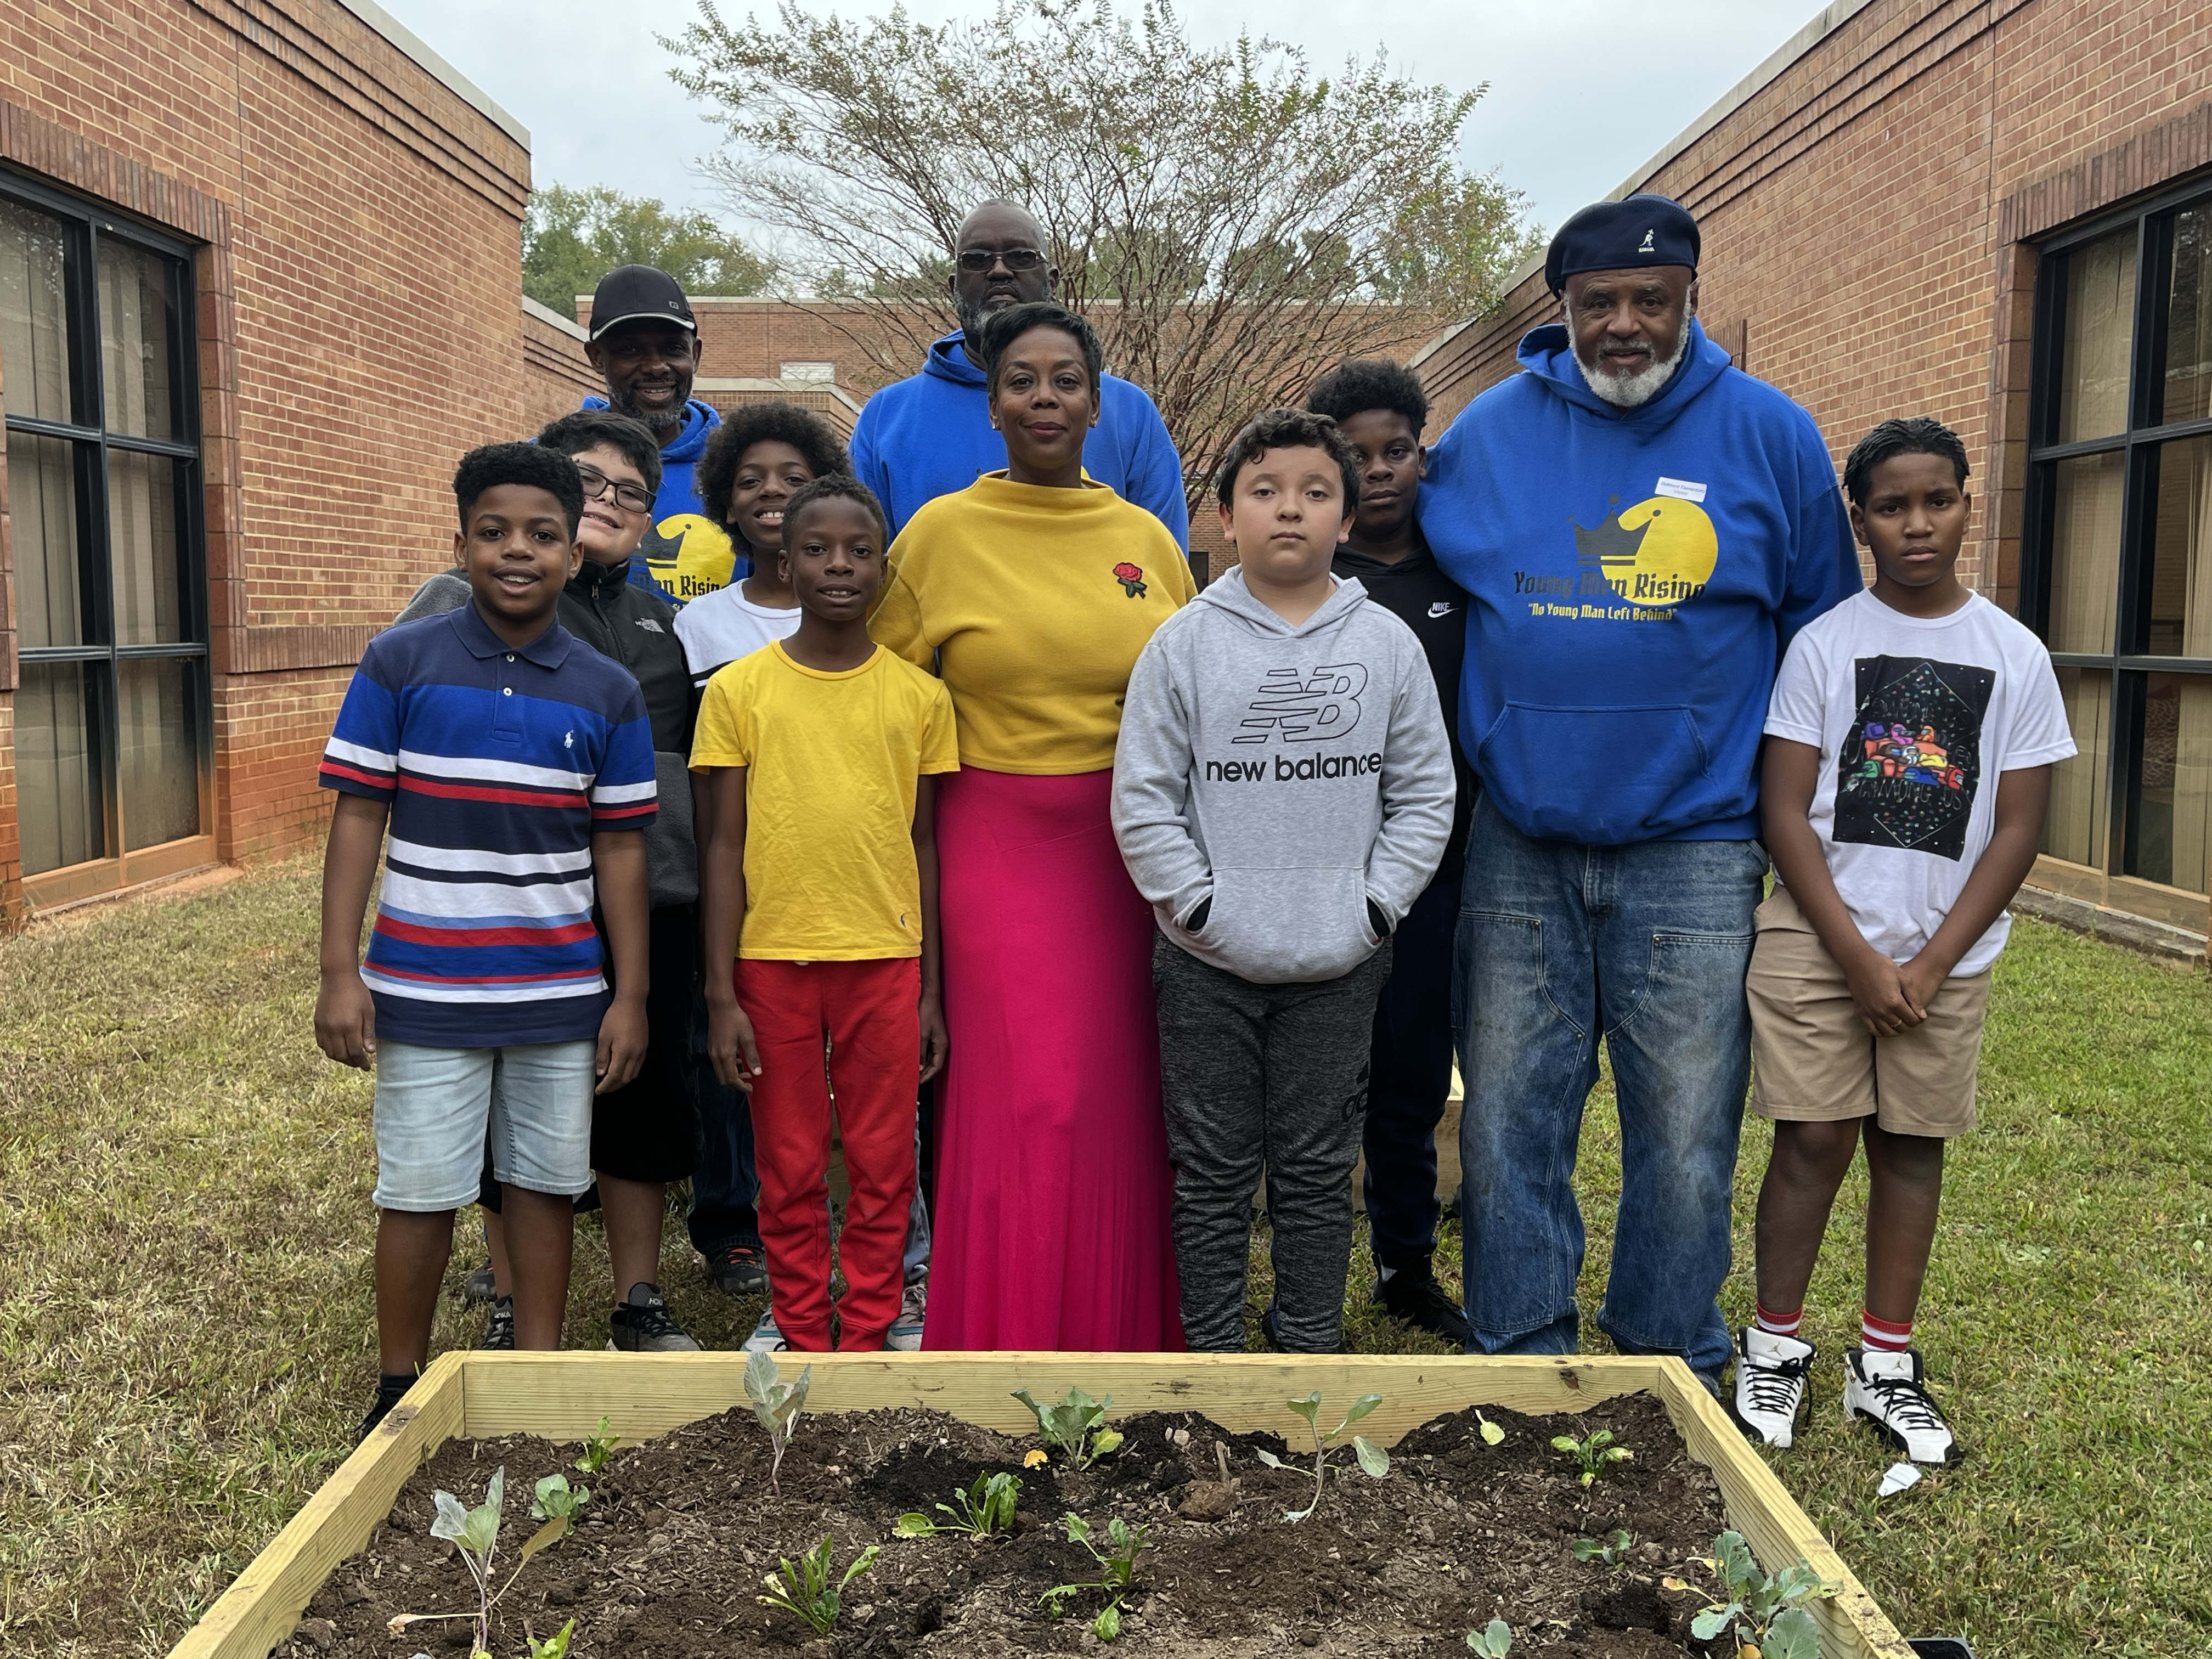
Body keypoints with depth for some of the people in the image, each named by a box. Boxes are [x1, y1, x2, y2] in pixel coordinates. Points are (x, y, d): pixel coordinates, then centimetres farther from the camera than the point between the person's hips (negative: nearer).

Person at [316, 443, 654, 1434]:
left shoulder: (607, 693, 1)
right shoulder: (399, 663, -4)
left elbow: (619, 848, 4)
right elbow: (358, 818, -3)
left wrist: (630, 994, 3)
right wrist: (340, 973, -7)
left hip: (560, 991, 2)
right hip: (425, 989, -2)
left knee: (546, 1182, 11)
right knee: (419, 1192, 7)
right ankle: (399, 1388, 25)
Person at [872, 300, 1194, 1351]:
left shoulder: (1146, 539, 8)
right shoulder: (939, 533, 0)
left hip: (1127, 848, 3)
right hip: (995, 841, -3)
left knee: (1120, 1092, 7)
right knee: (1026, 1096, -4)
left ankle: (1123, 1328, 24)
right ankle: (1008, 1336, 13)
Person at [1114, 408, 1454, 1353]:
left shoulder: (1388, 644, 1)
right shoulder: (1183, 643, -3)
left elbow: (1423, 794, 4)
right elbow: (1142, 798, -3)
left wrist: (1376, 906, -4)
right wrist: (1199, 906, -8)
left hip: (1341, 963, 1)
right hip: (1208, 961, -1)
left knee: (1318, 1165, 14)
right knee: (1213, 1165, 11)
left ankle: (1310, 1339, 30)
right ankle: (1212, 1341, 26)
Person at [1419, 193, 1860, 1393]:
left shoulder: (1769, 435, 2)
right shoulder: (1488, 433, 4)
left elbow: (1823, 634, 10)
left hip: (1695, 852, -1)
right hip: (1518, 846, 1)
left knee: (1686, 1136, 6)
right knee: (1507, 1119, 7)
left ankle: (1668, 1359, 26)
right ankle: (1519, 1349, 23)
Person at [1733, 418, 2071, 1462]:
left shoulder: (2015, 657, 2)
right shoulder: (1823, 644, -2)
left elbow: (2017, 829, 1)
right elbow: (1784, 811, -5)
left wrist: (1930, 964, -7)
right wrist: (1859, 957, -10)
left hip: (1947, 951, 2)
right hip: (1820, 937, -2)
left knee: (1912, 1144, 8)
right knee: (1816, 1138, -2)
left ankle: (1885, 1366, 21)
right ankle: (1775, 1347, 15)